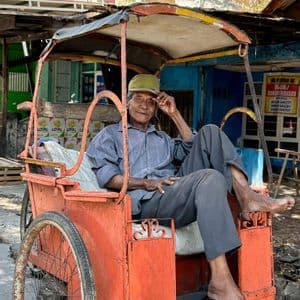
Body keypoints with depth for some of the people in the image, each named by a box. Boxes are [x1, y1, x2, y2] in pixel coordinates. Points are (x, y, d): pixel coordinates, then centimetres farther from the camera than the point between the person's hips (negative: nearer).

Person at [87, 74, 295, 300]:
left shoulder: (162, 138, 35)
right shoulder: (110, 134, 17)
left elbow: (192, 149, 18)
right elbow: (104, 175, 0)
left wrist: (175, 114, 16)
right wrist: (146, 183, -13)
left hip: (179, 191, 6)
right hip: (148, 202, -6)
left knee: (210, 132, -5)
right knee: (209, 178, -35)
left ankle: (246, 195, -23)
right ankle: (221, 281, -43)